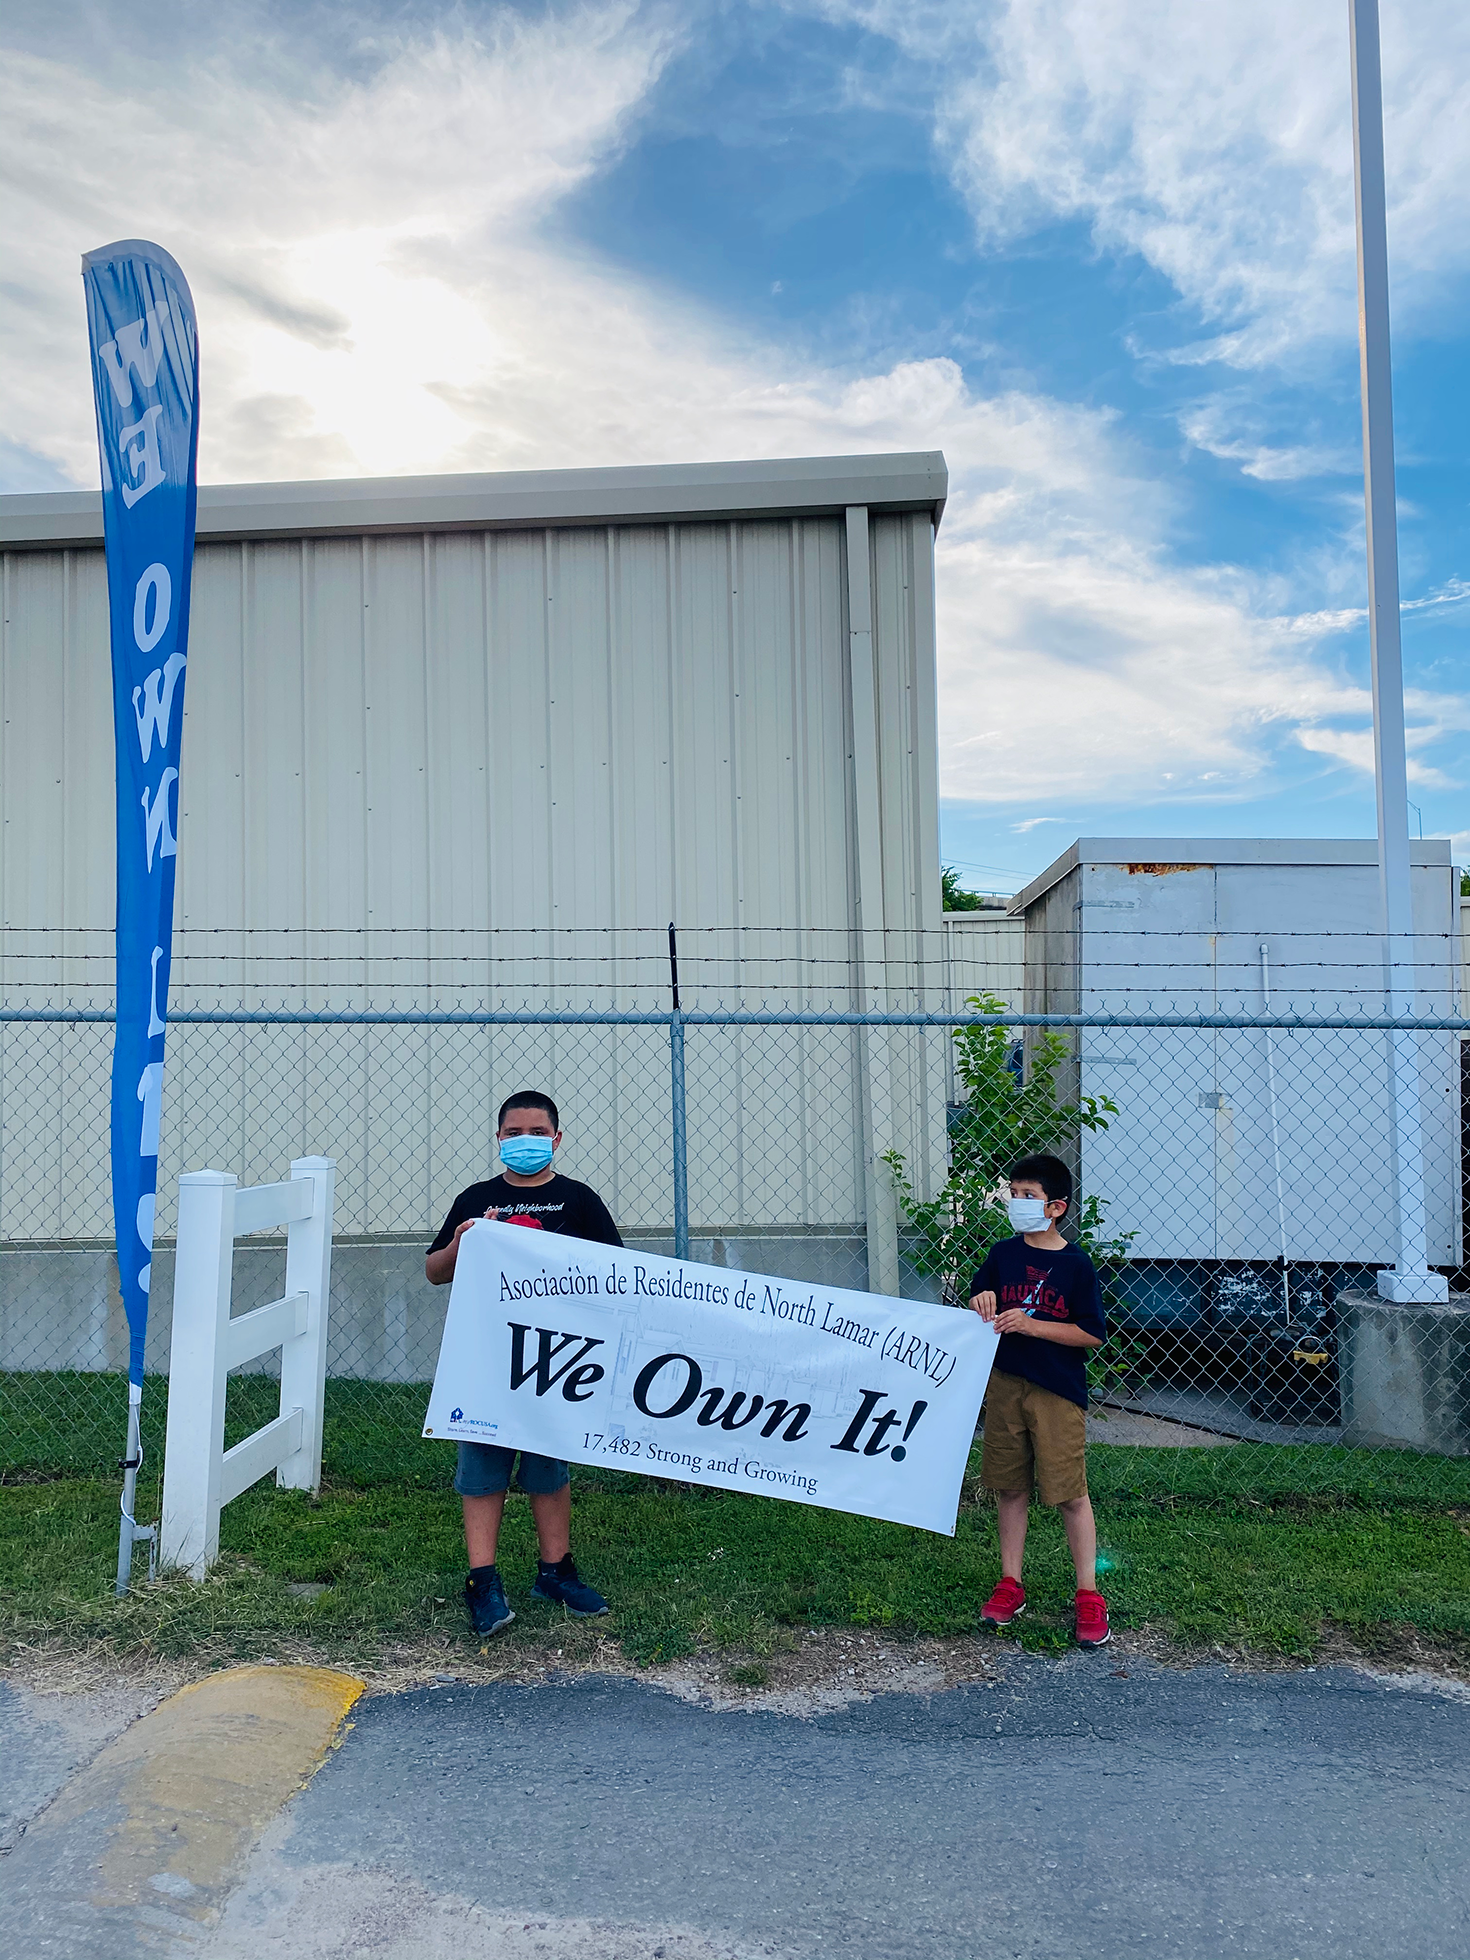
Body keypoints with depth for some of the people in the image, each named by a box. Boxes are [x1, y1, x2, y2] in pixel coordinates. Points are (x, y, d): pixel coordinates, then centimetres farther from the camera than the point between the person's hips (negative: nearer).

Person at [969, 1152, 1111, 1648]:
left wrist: (1031, 1324, -17)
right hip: (1004, 1384, 4)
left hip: (1058, 1391, -4)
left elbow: (1092, 1333, -9)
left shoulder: (1076, 1264, -8)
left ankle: (1088, 1595, 12)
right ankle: (1010, 1584, 23)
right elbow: (977, 1304, 15)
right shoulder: (1002, 1255, 5)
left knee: (1070, 1493, 0)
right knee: (1010, 1487, 11)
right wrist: (981, 1301, -8)